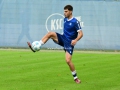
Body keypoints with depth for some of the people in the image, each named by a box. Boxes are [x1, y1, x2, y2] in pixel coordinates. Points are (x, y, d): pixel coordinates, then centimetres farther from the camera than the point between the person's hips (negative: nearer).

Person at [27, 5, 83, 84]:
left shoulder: (75, 22, -16)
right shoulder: (65, 19, 6)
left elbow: (81, 33, -19)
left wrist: (75, 40, -34)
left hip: (69, 43, -7)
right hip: (63, 39, 7)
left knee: (68, 60, -16)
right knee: (51, 34, -16)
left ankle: (75, 78, 1)